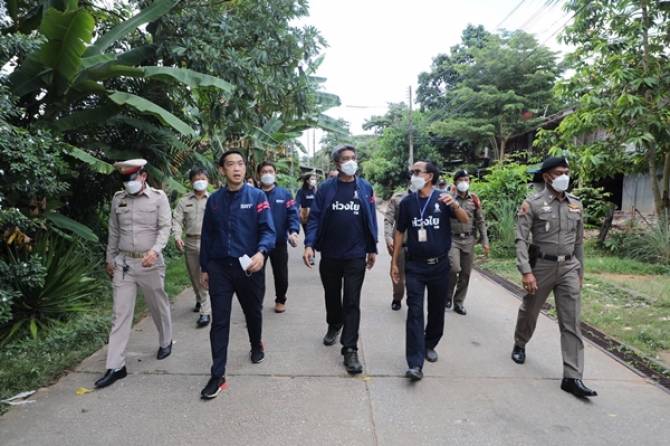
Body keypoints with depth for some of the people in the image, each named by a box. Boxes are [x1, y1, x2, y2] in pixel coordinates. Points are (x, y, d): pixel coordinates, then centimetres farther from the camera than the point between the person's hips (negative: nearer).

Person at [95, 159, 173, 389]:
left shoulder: (158, 197, -5)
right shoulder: (118, 198, 6)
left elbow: (165, 227, -10)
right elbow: (113, 231, 13)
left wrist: (155, 250, -26)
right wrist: (110, 259, 16)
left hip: (150, 262, -3)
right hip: (123, 262, 3)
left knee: (159, 306, 13)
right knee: (120, 313, 1)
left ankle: (166, 341, 39)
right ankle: (115, 366, 6)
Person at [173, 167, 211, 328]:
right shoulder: (184, 201, 8)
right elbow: (177, 220, 1)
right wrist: (177, 236, -15)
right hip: (190, 242, 4)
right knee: (194, 275, 16)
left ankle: (206, 312, -8)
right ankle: (200, 300, 39)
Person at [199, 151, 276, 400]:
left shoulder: (257, 197, -6)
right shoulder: (214, 200, 4)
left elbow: (268, 230, -13)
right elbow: (207, 235, 10)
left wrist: (261, 252, -33)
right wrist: (204, 268, 10)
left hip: (249, 266, -1)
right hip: (219, 267, 2)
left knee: (253, 313, 18)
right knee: (219, 321, 0)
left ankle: (256, 347, 47)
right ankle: (218, 375, 8)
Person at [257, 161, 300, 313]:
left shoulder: (284, 194, 1)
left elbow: (292, 214, -4)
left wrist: (293, 231, -20)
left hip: (279, 242, 0)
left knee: (281, 274, 11)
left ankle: (280, 300, 32)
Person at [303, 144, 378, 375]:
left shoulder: (365, 188, 2)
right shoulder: (326, 188, -2)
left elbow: (371, 220, 6)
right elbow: (314, 217, -4)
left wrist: (372, 249, 5)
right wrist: (309, 244, -16)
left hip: (356, 255, -1)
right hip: (330, 254, 1)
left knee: (352, 302, -1)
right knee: (332, 295, 19)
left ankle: (350, 349, 4)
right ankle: (334, 326, 46)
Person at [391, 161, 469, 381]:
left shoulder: (443, 199, -3)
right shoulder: (407, 202, 0)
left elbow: (465, 220, -12)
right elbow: (399, 232, 5)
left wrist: (454, 204, -33)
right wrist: (394, 262, 4)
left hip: (439, 265, 1)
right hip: (414, 266, 0)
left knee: (437, 309, 14)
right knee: (415, 312, -7)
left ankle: (429, 345, 38)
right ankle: (415, 364, -7)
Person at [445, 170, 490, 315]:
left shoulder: (474, 199, 6)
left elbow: (480, 221, 9)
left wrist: (485, 241, 4)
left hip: (469, 240, 4)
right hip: (452, 239, -3)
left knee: (465, 273, 7)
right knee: (454, 268, -19)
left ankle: (459, 302, 22)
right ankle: (447, 295, 7)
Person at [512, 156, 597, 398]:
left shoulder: (576, 204, 7)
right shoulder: (533, 203, -9)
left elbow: (579, 240, 14)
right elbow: (521, 239, -14)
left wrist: (580, 270, 15)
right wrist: (526, 271, -22)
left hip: (569, 267, 4)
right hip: (541, 265, -3)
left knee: (571, 323, -1)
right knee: (529, 311, 15)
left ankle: (572, 377, 2)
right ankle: (520, 345, 43)